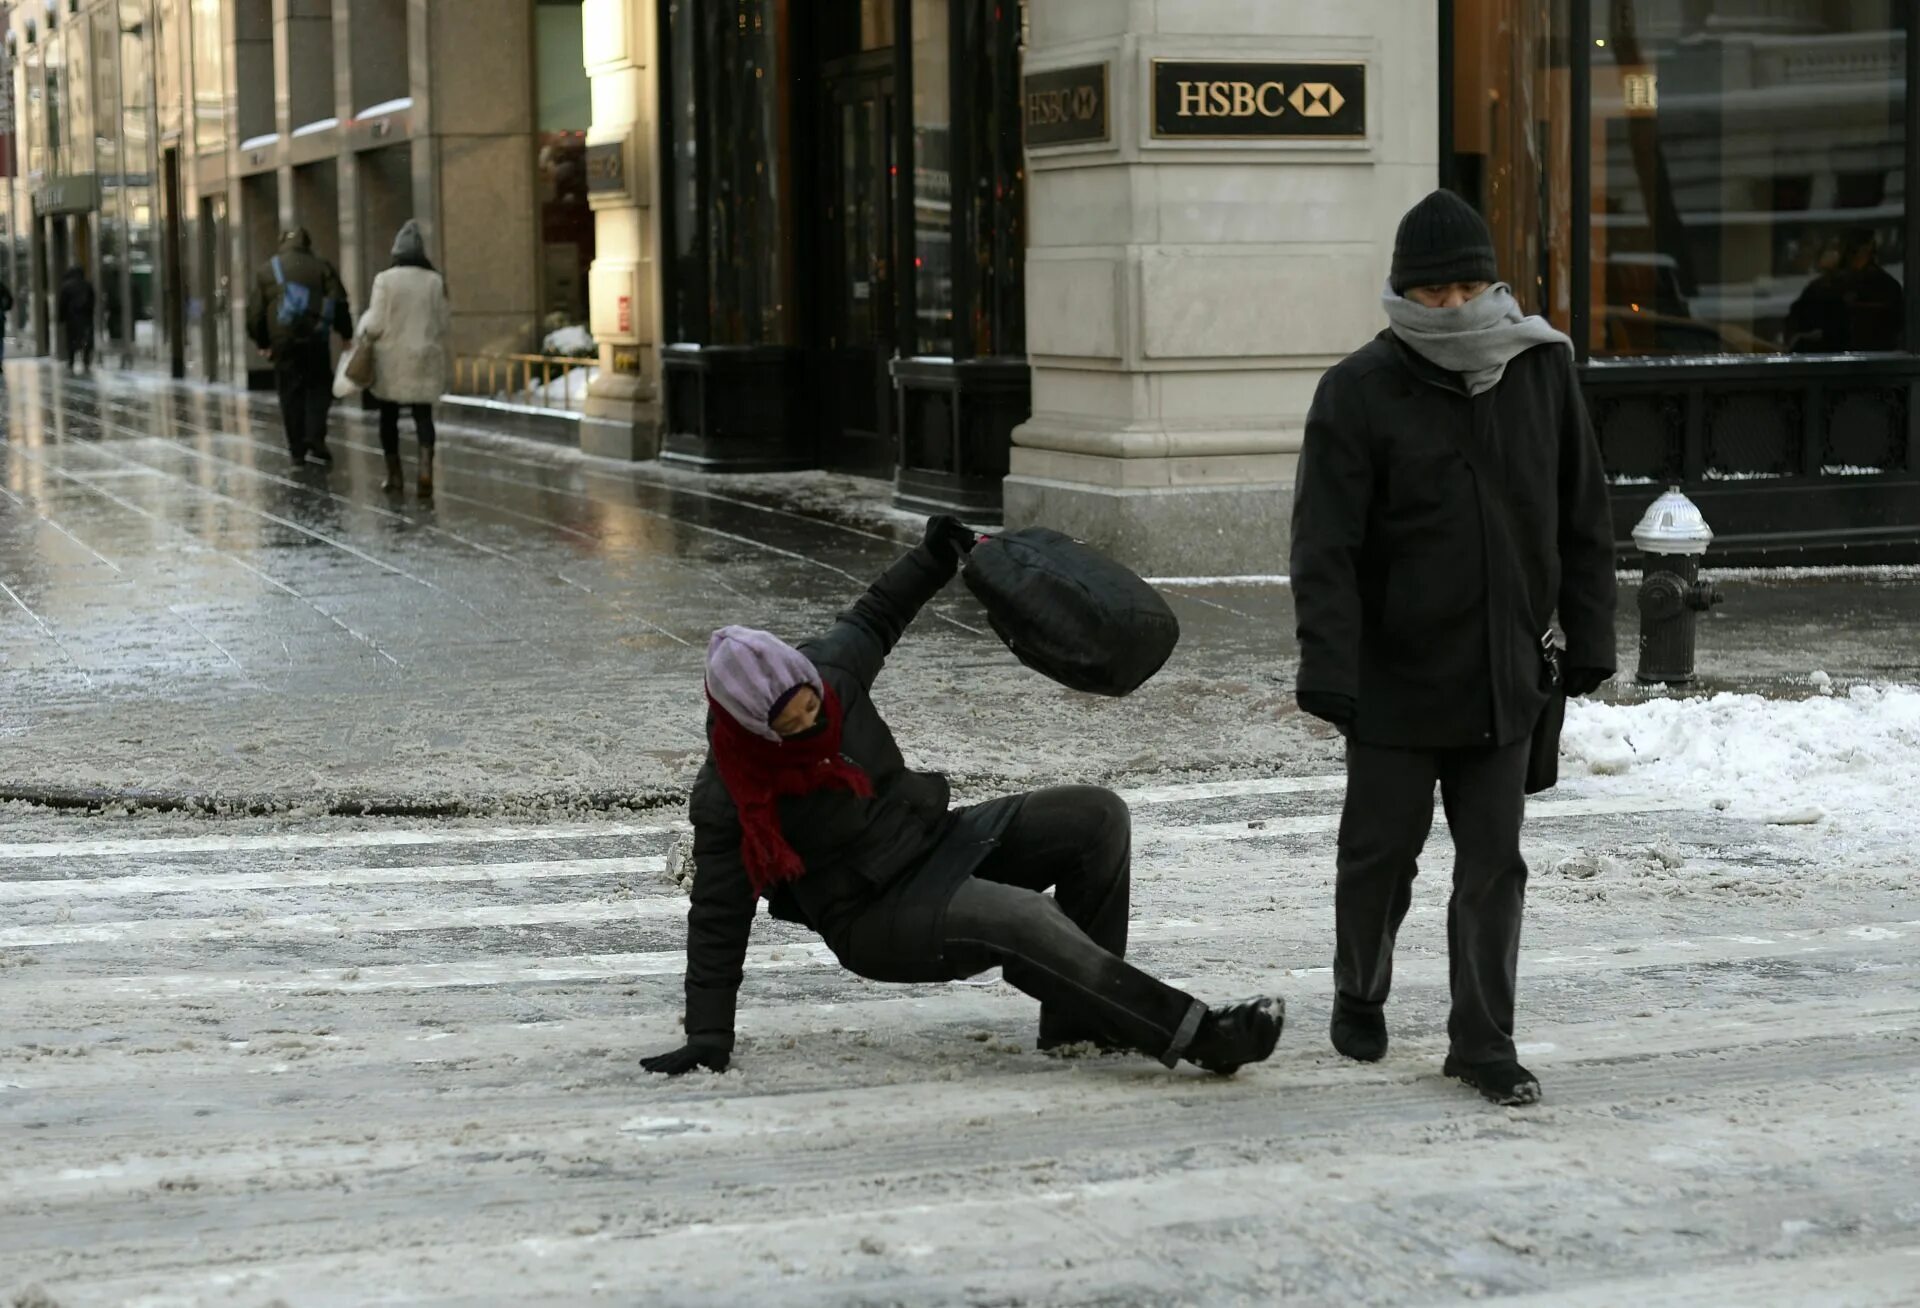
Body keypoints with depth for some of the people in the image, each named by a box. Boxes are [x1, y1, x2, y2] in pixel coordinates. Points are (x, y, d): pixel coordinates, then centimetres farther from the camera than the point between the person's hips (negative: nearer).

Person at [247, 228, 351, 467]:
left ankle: (297, 450, 7)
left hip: (283, 342, 1)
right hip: (315, 340, -1)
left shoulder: (267, 270, 10)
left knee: (291, 394, 6)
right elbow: (338, 304, -1)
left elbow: (255, 312, 9)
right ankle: (315, 440, -10)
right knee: (318, 389, 7)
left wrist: (263, 342, 17)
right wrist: (346, 334, 7)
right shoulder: (321, 266, 5)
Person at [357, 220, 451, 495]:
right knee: (423, 414, 4)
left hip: (392, 359, -2)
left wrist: (365, 338, 10)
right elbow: (445, 325, 3)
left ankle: (395, 474, 17)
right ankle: (426, 467, -17)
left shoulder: (385, 279, -10)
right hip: (425, 358, 2)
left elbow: (375, 324, -10)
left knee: (389, 415, 12)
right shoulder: (435, 280, -2)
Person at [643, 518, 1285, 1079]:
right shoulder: (727, 795, -20)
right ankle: (1190, 1033, -36)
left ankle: (1077, 1016, -6)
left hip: (936, 837, 8)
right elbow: (718, 919, -13)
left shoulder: (829, 666, -8)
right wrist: (708, 1036, -13)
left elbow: (868, 621, 18)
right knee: (1021, 918, -34)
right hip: (876, 920, -8)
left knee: (1098, 816, -7)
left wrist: (933, 559, 15)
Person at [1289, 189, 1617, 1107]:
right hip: (1395, 680, -3)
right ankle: (1359, 998, 34)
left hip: (1503, 680, 3)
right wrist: (1329, 672, -19)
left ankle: (1482, 1042, 12)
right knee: (1381, 852, 11)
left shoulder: (1543, 370, 3)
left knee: (1493, 868, 4)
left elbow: (1582, 519, 10)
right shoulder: (1360, 391, -9)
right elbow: (1325, 548, -13)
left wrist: (1588, 641, 7)